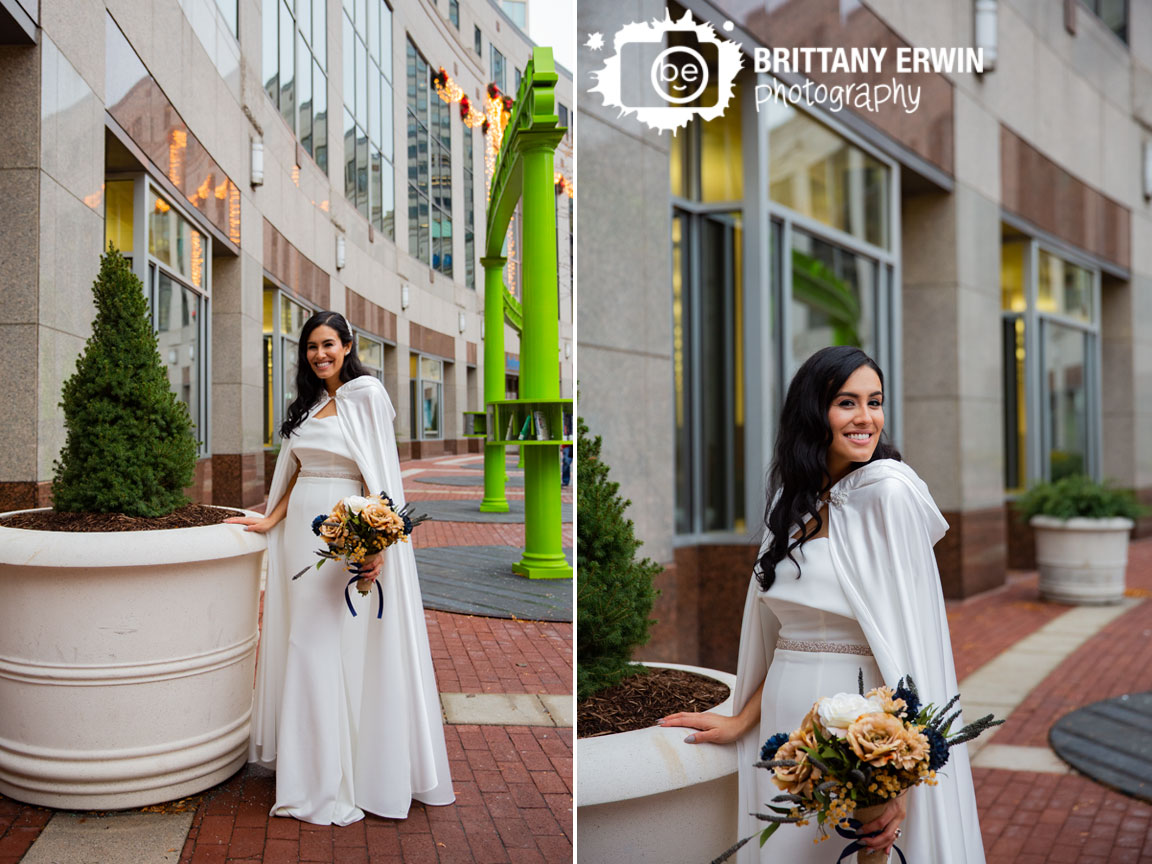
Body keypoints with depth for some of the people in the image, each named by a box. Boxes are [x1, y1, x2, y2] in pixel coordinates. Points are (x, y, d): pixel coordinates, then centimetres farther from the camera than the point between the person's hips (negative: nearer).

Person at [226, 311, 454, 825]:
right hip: (302, 531, 7)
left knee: (347, 645, -3)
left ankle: (353, 773, 8)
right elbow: (295, 473, 18)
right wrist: (271, 521, 6)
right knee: (306, 644, 10)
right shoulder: (307, 404, 15)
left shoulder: (366, 394, -6)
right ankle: (314, 768, 22)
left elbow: (380, 473, -12)